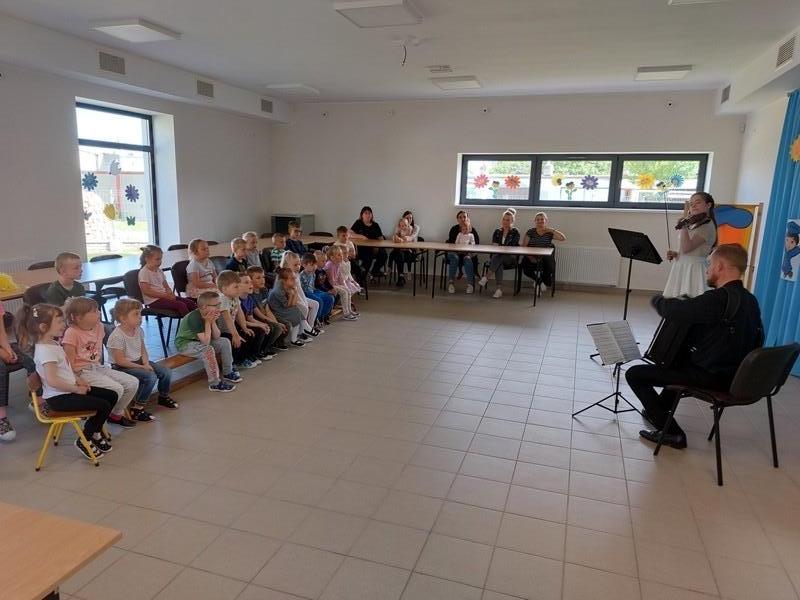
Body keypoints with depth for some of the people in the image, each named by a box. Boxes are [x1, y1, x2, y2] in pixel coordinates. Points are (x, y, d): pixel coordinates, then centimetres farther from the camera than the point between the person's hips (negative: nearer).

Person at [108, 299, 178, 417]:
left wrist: (146, 363, -10)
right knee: (150, 376, -28)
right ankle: (137, 408, -15)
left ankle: (163, 397, 25)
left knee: (166, 372, -2)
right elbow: (120, 360, -22)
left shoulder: (138, 330, 2)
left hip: (138, 362, 8)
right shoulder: (117, 336, -22)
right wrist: (141, 367, -21)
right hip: (122, 367, -8)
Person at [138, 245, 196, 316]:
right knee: (181, 305, -27)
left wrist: (170, 294, -5)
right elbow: (146, 291, -18)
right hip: (153, 301, -8)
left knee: (190, 302, -8)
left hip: (164, 296, 8)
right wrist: (165, 295, -21)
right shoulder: (143, 272, -10)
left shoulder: (159, 271, 16)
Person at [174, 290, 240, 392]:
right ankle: (215, 384, -25)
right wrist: (207, 322, -29)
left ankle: (228, 373, 13)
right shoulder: (195, 317, -30)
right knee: (208, 349, -34)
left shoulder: (210, 315, -4)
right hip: (184, 344, -9)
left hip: (198, 341, 9)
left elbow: (216, 337, -6)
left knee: (225, 341, 2)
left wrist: (213, 322, -19)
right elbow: (206, 341, -33)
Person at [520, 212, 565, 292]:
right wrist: (530, 257, -15)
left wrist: (552, 230, -6)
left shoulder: (549, 233, 9)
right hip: (532, 258, 0)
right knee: (525, 267, -30)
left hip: (545, 258, 0)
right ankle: (540, 281, 2)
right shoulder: (530, 232, 8)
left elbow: (563, 238, 0)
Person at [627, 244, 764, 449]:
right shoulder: (750, 300, 5)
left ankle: (670, 432, 1)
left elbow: (673, 310, -28)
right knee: (679, 355, 37)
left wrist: (658, 300, -4)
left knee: (634, 374, -4)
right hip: (734, 374, 10)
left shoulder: (720, 298, -25)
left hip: (711, 377, -9)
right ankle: (661, 408, 47)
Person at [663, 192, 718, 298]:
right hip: (680, 268, 8)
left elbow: (686, 248, -21)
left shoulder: (708, 226, -9)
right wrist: (675, 254, 4)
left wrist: (684, 223, -19)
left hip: (694, 269, -8)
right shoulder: (692, 225, 16)